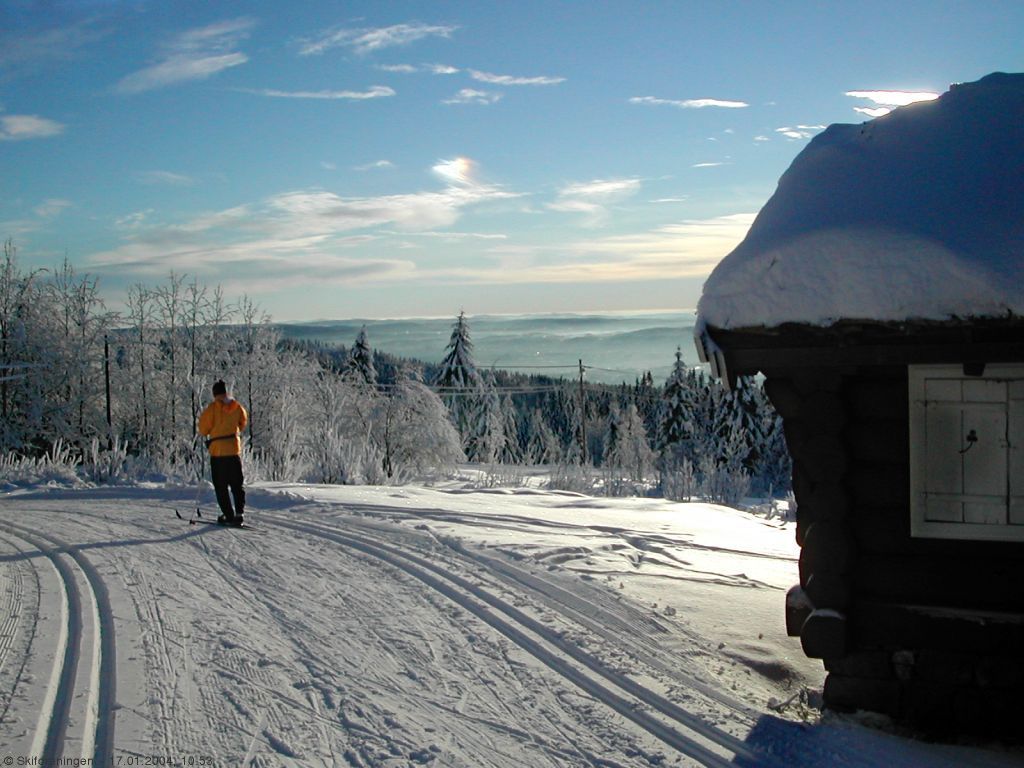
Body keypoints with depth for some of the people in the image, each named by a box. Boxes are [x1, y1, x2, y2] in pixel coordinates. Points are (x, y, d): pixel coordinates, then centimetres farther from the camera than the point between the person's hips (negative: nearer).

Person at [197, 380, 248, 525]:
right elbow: (243, 422, 18)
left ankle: (228, 515, 1)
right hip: (234, 449, 4)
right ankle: (239, 512, 4)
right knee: (237, 484, 12)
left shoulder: (212, 408, -12)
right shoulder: (237, 406, 1)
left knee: (221, 486, 4)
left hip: (218, 450, -4)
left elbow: (203, 429, -6)